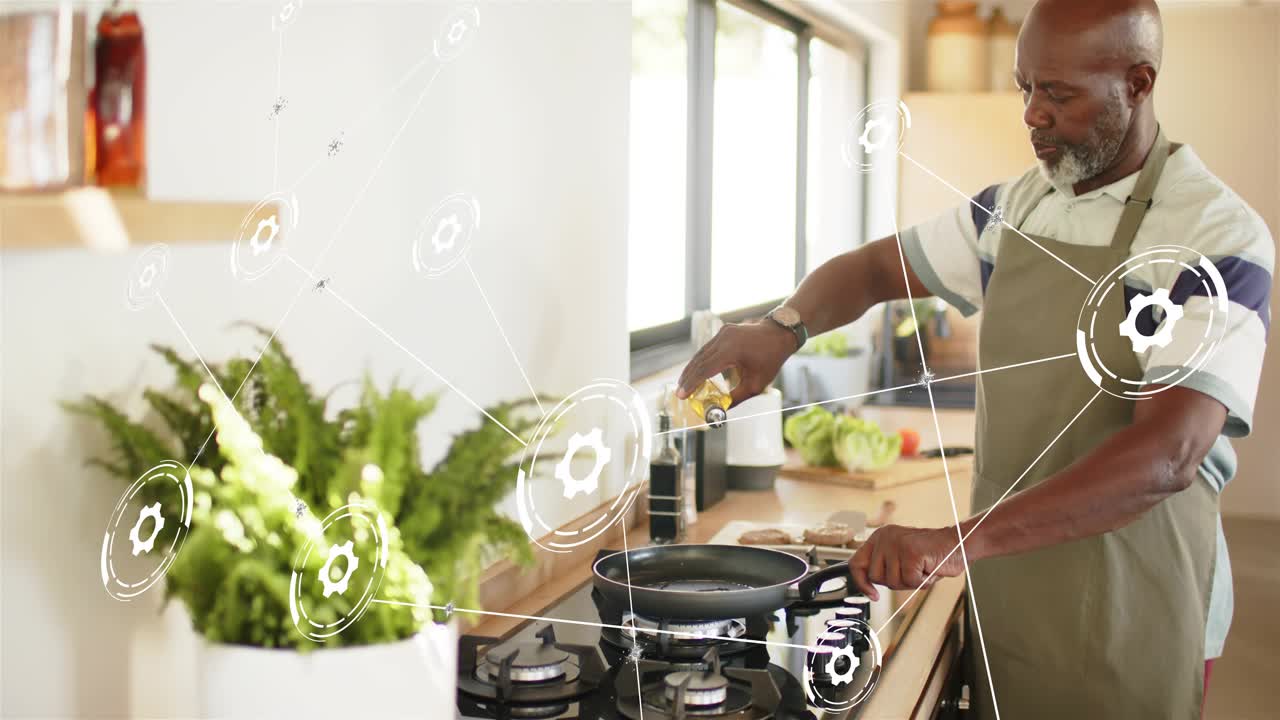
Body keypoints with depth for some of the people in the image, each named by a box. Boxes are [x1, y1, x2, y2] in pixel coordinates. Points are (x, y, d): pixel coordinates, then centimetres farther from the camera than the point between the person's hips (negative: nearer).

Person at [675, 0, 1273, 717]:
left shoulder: (1218, 234, -16)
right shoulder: (1014, 208, 5)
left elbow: (1166, 456, -26)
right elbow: (875, 268, 16)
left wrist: (963, 539, -35)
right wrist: (784, 326, -6)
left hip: (1129, 611, -6)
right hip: (1003, 591, 6)